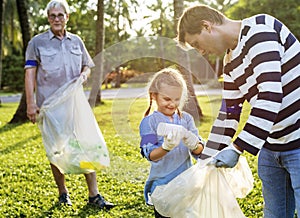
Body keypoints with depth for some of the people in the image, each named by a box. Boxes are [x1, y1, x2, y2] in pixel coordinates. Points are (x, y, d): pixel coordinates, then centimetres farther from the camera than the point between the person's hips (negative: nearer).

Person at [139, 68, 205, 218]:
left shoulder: (186, 118, 4)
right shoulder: (149, 122, -5)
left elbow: (200, 151, -2)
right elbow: (150, 155, -14)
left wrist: (194, 146, -25)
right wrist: (166, 147, -34)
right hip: (161, 185, -3)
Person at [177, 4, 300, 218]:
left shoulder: (259, 29, -15)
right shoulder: (231, 62, 12)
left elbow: (270, 95, -25)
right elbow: (229, 115, 17)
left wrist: (237, 148, -23)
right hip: (271, 149, 9)